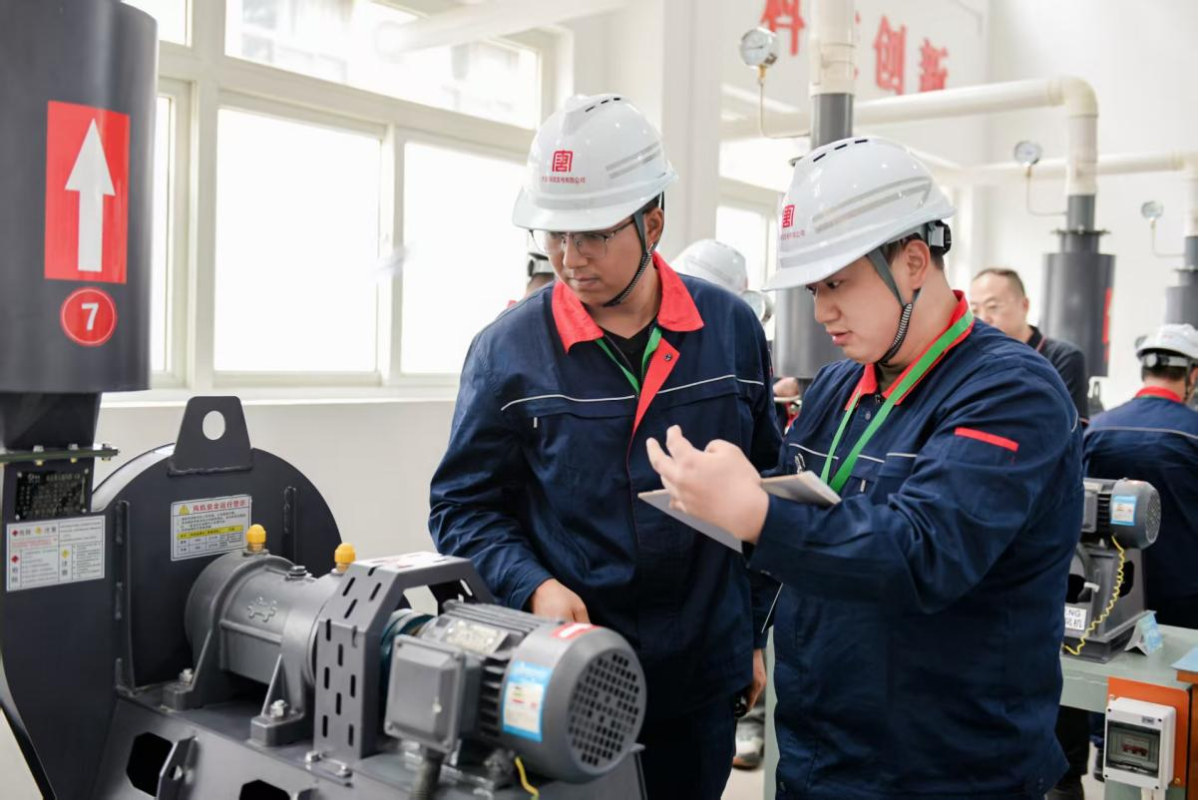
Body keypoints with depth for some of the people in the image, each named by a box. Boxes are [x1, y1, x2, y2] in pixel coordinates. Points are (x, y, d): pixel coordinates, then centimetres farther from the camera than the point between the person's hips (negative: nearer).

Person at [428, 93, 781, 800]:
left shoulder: (733, 331, -1)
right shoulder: (508, 351, -8)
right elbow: (465, 505, -2)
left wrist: (757, 632, 8)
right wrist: (532, 586, -19)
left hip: (706, 674, 3)